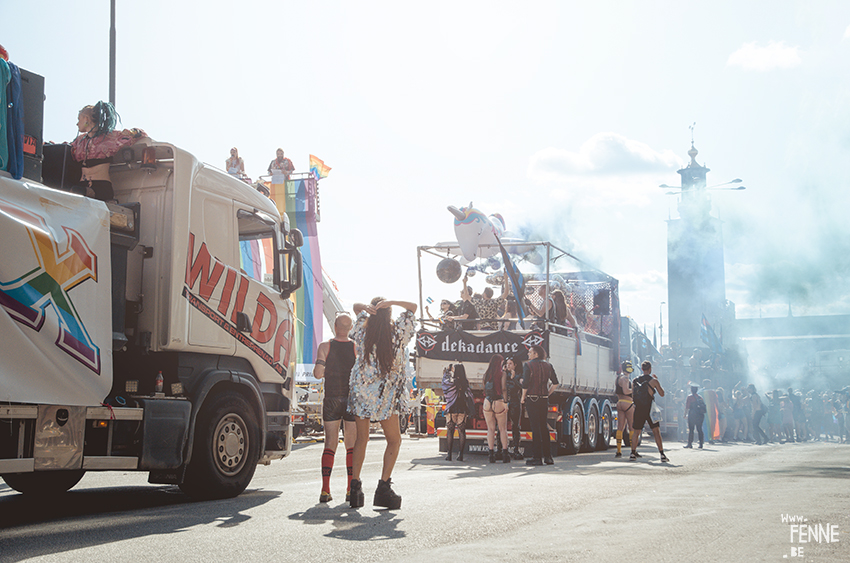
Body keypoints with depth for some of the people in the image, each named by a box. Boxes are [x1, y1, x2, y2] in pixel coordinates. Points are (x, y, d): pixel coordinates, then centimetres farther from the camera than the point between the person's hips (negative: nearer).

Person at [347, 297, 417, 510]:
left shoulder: (363, 332, -3)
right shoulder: (397, 333, -7)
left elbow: (356, 306, 14)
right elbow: (412, 307, 6)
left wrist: (366, 307, -8)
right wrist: (390, 303, -9)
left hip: (360, 389, 2)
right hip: (387, 395, -2)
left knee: (361, 439, 13)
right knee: (394, 440, 9)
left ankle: (355, 485, 7)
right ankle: (384, 487, -2)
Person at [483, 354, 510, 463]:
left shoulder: (486, 374, 5)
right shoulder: (502, 374, -5)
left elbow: (485, 387, 10)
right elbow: (504, 389, -13)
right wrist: (505, 402, -11)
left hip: (487, 403, 3)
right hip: (499, 403, -3)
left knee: (490, 429, 6)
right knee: (503, 429, 7)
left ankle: (491, 454, 2)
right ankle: (505, 453, 2)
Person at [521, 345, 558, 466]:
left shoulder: (528, 365, -6)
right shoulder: (548, 366, 10)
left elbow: (525, 383, -13)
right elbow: (555, 383, 7)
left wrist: (523, 397, -1)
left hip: (532, 400, -5)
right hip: (544, 400, 5)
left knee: (535, 427, -4)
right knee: (544, 426, 12)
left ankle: (537, 457, -5)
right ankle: (548, 456, 12)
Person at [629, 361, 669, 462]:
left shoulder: (635, 380, 5)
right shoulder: (653, 380, -5)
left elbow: (633, 397, 9)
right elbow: (662, 394, 6)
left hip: (638, 409, 3)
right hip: (650, 409, -3)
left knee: (636, 431, 11)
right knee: (656, 432, 4)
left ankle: (633, 453, 5)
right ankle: (662, 454, 1)